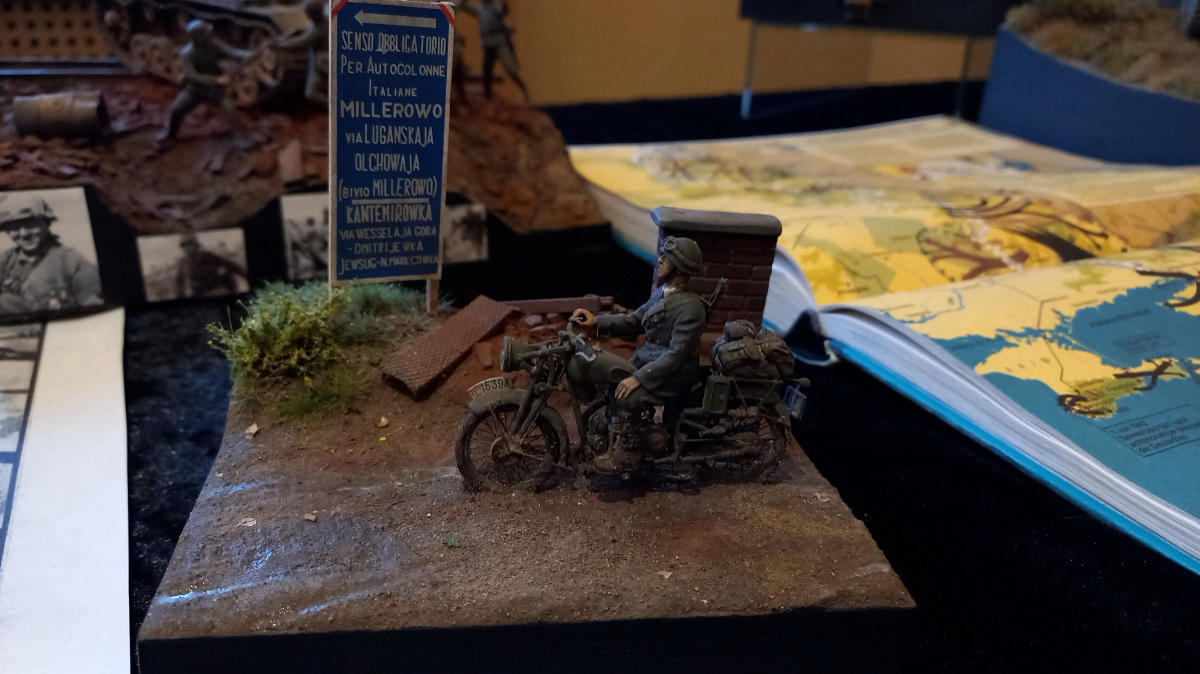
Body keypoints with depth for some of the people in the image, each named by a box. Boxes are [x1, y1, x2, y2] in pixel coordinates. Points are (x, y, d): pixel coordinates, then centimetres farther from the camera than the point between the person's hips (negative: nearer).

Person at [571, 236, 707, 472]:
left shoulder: (691, 308, -23)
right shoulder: (662, 293, 6)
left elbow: (675, 356, -26)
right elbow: (633, 322, 12)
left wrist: (638, 379, -28)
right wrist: (597, 321, -1)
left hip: (673, 373, -9)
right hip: (646, 359, 9)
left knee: (627, 398, -25)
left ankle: (627, 454, -3)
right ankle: (616, 438, 13)